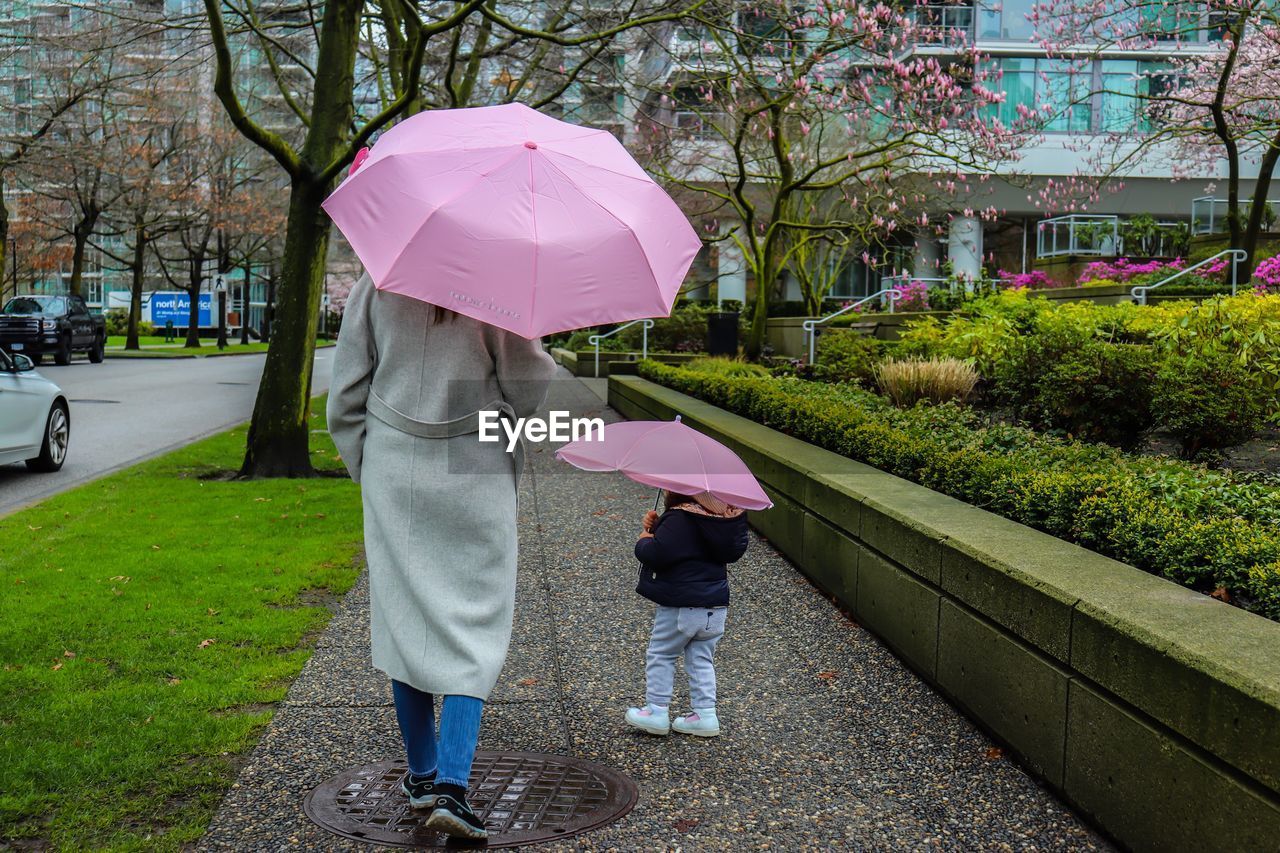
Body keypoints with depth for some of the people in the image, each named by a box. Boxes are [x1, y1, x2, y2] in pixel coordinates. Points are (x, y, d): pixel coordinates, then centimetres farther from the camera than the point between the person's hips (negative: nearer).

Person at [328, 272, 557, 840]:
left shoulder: (373, 286, 0)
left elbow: (345, 397, 2)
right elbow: (532, 387, -6)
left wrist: (368, 470, 13)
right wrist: (513, 458, 9)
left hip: (393, 478, 3)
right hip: (476, 478, -2)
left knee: (403, 617, 14)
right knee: (476, 627, 3)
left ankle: (422, 774, 25)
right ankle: (451, 785, -8)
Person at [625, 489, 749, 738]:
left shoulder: (679, 519, -21)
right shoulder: (722, 515, 5)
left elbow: (657, 554, -28)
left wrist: (644, 541, -4)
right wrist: (657, 526, 5)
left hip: (681, 606, -7)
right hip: (716, 603, 7)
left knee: (660, 655, 9)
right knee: (702, 658, 16)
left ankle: (656, 711, 12)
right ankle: (705, 714, 14)